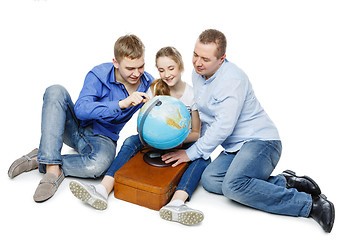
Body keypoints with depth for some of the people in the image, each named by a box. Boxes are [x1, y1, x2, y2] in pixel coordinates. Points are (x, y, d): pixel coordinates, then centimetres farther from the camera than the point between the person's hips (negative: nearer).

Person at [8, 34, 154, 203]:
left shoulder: (148, 84, -7)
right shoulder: (99, 75, -16)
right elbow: (80, 109, -29)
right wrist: (121, 104, -38)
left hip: (101, 138, 0)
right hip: (75, 129, 1)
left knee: (98, 164, -39)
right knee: (55, 91, -28)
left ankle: (40, 161, -15)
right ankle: (52, 167, -34)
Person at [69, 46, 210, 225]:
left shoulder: (193, 94, -7)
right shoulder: (155, 88, 0)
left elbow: (197, 133, -7)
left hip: (184, 142, -2)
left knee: (203, 158, -32)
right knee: (131, 142, -24)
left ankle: (176, 202, -55)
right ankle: (103, 190, -40)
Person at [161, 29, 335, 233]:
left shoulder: (232, 78, -18)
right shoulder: (198, 74, 9)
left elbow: (224, 126, -22)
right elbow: (202, 117, 19)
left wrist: (192, 153, -16)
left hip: (261, 141, -9)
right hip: (235, 147, 9)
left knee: (233, 185, -30)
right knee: (209, 179, -15)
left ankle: (310, 203, -18)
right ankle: (282, 182, -6)